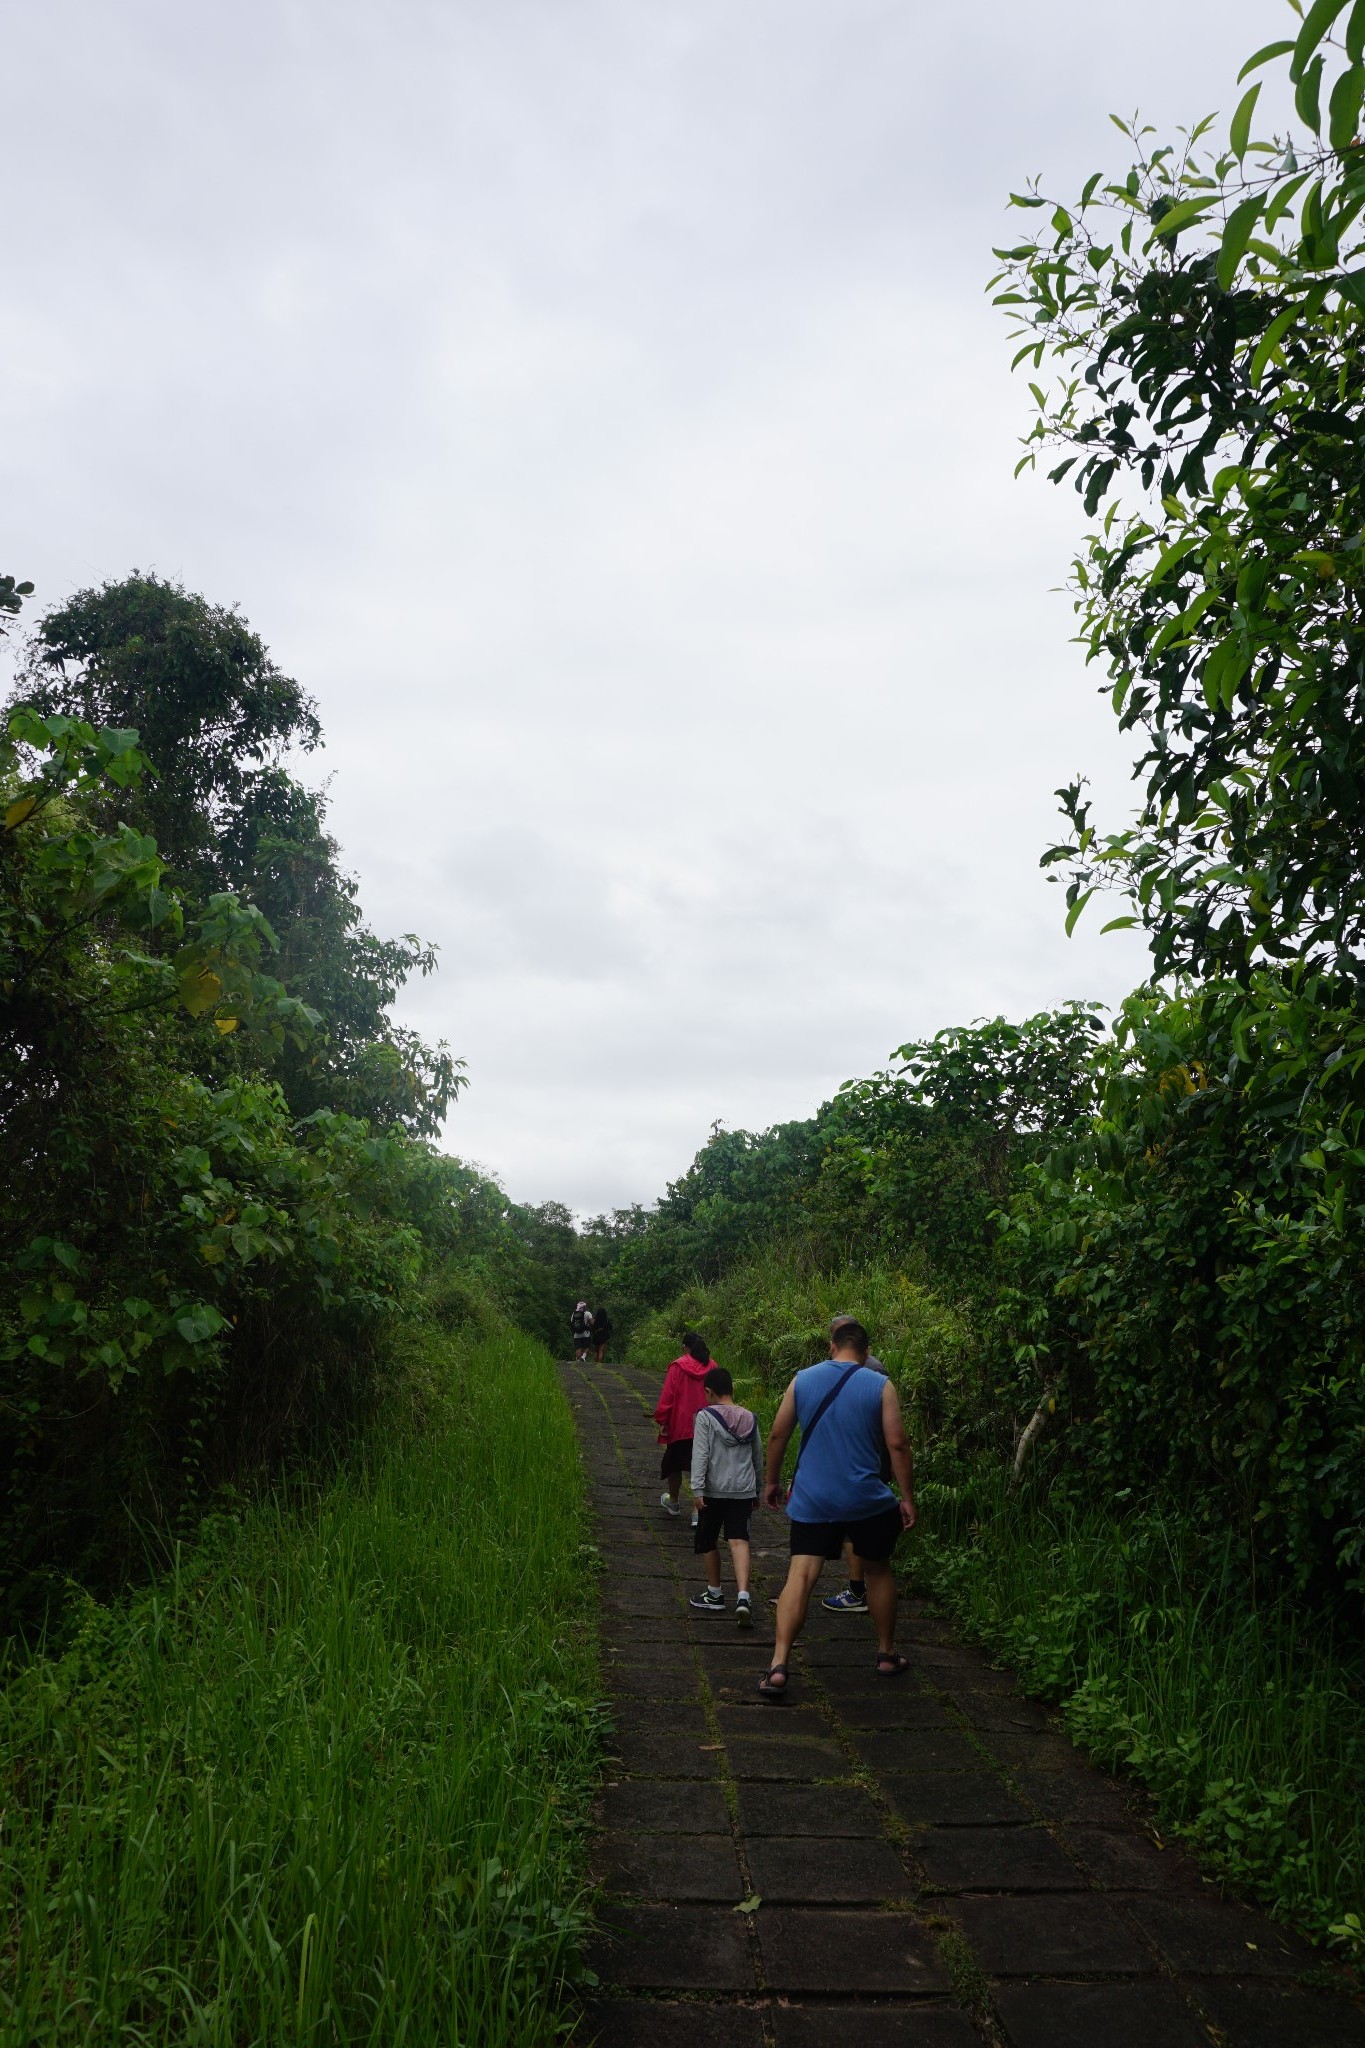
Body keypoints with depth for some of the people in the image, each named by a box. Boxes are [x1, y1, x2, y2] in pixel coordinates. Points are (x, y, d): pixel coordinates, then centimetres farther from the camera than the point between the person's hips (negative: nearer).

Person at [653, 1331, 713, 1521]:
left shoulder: (677, 1367, -10)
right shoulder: (711, 1366, 1)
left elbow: (667, 1397, -10)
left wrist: (662, 1421, -2)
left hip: (680, 1427, -3)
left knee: (674, 1465, 18)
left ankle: (673, 1502, 35)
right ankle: (698, 1511, -1)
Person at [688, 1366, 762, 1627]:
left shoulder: (706, 1417, -6)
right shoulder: (750, 1418, 8)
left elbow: (700, 1455, -13)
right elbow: (758, 1457, 16)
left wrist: (697, 1489, -12)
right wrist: (757, 1490, 27)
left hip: (714, 1490, -3)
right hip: (744, 1490, 3)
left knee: (707, 1541, 14)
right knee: (739, 1541, -3)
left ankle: (715, 1595, 24)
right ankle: (743, 1597, -21)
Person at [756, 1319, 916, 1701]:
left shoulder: (802, 1380, 2)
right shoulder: (880, 1386, -4)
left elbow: (778, 1434, 4)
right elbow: (897, 1444, -7)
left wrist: (772, 1481, 16)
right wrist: (907, 1497, 1)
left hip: (811, 1500, 1)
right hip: (866, 1500, -1)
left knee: (801, 1576, -3)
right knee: (878, 1570, 21)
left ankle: (778, 1665, -16)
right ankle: (887, 1654, 33)